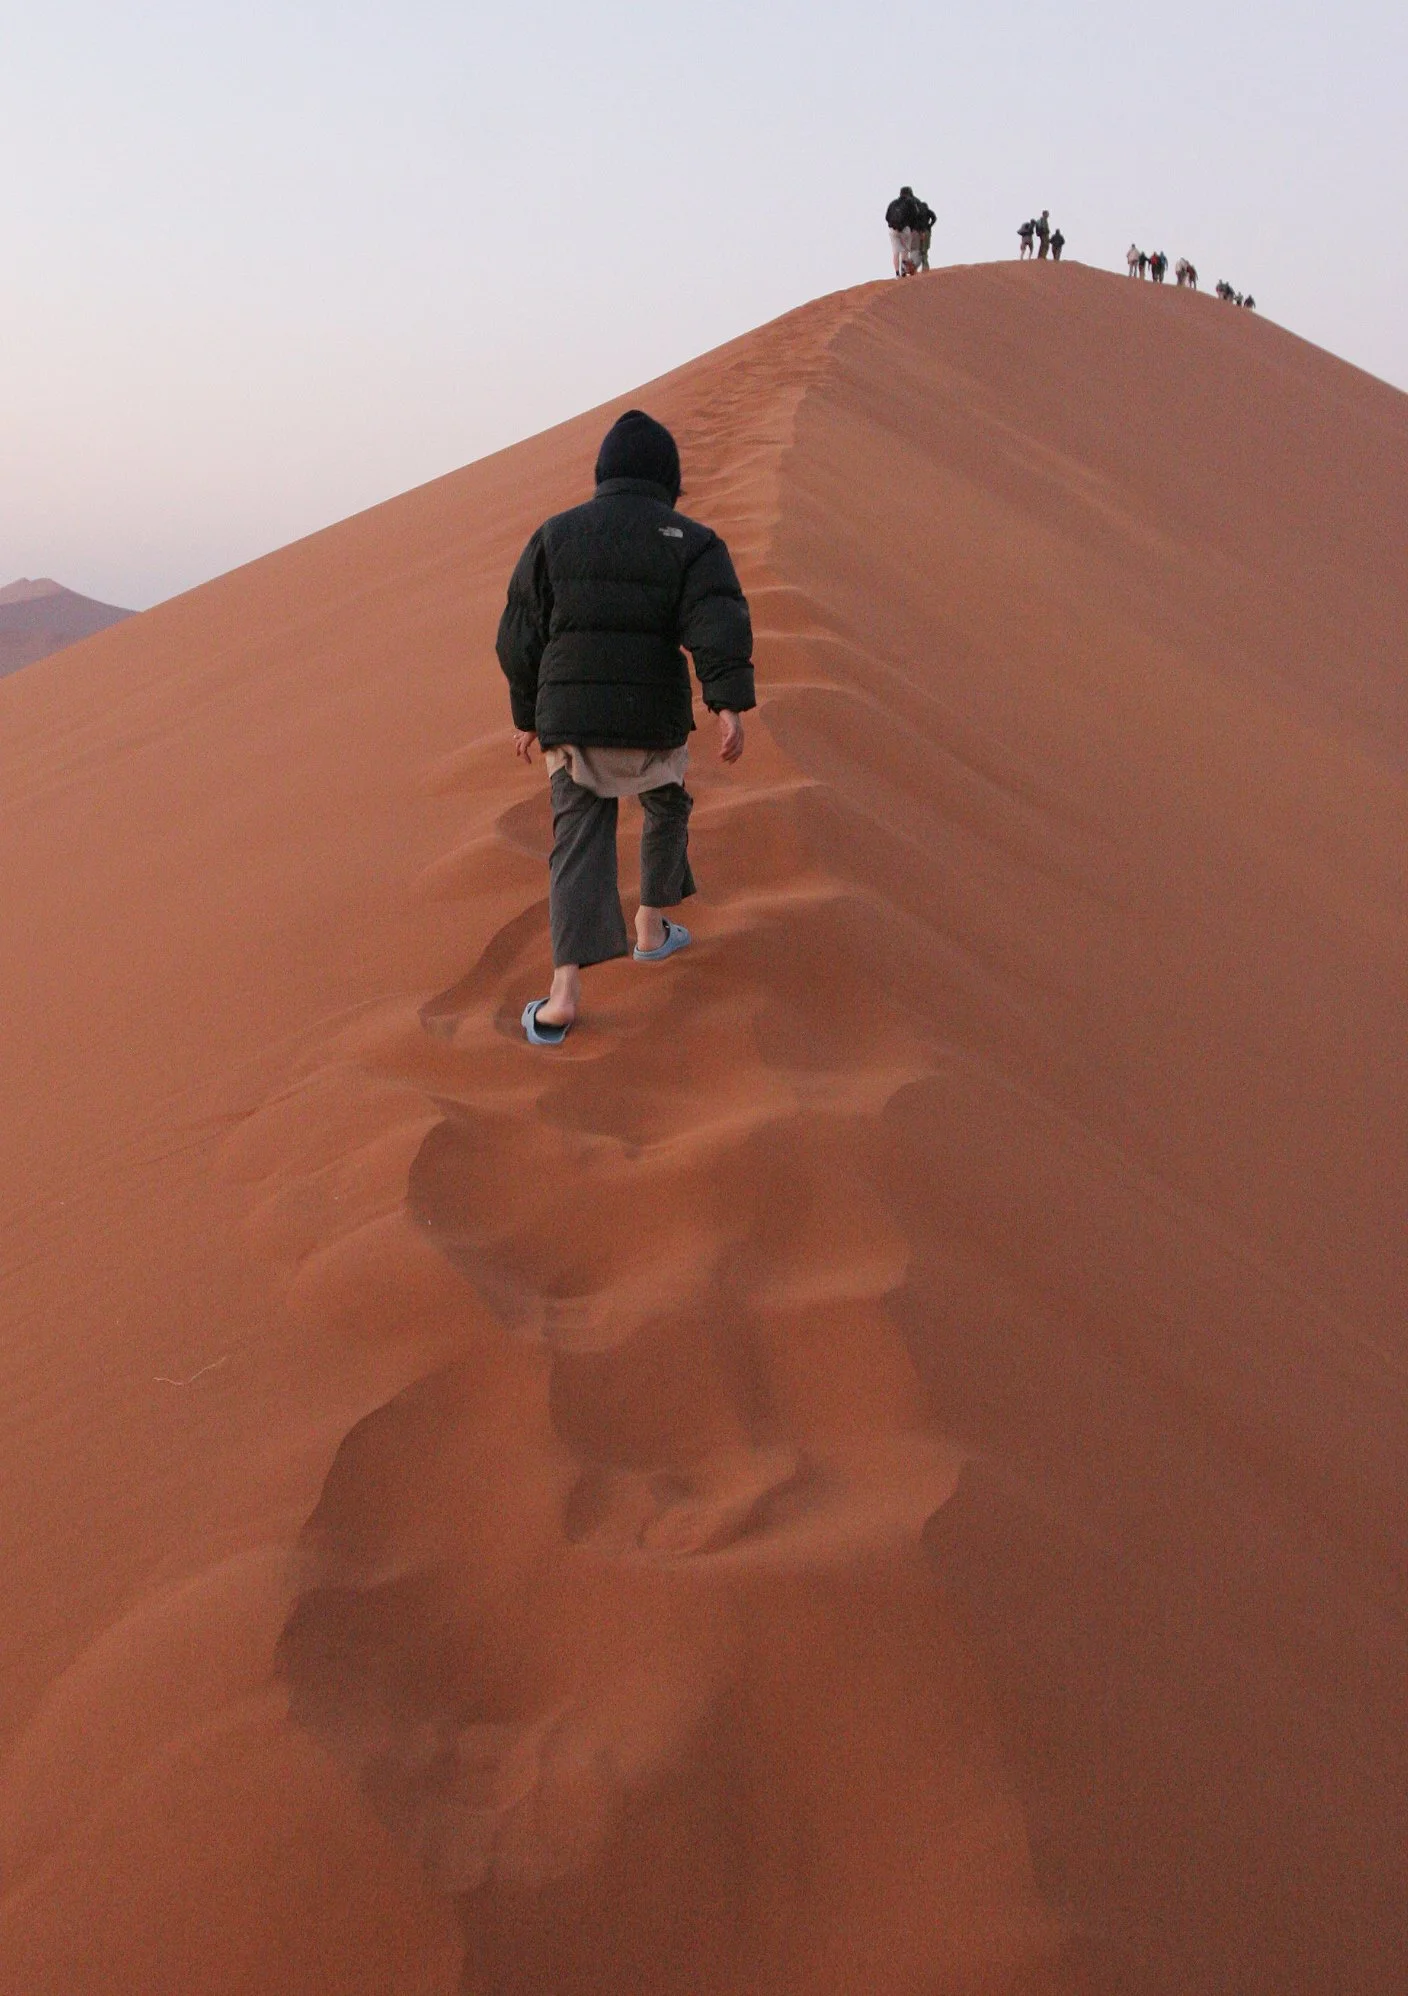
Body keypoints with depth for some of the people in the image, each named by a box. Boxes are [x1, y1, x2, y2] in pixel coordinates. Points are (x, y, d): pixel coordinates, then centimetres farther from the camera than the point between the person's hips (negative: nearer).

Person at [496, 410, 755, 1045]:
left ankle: (565, 992, -11)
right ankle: (651, 927, 39)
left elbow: (520, 637, 8)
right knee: (665, 807, 28)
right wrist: (730, 708, -23)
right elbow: (718, 623, -16)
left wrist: (527, 716, 19)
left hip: (569, 717, 1)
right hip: (654, 719, -1)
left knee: (580, 843, 2)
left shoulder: (555, 535, 7)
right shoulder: (691, 542, 1)